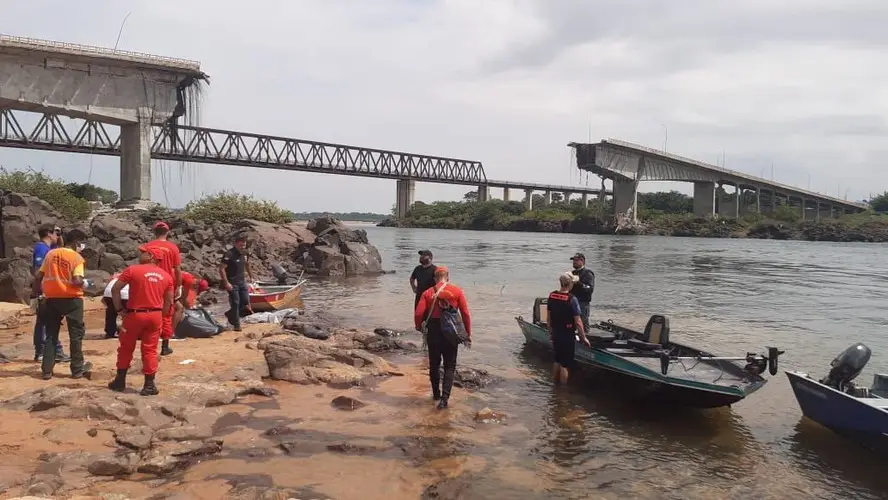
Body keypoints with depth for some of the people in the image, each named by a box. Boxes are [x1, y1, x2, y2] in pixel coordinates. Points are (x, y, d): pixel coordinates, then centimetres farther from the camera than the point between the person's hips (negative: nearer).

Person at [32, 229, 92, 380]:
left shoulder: (50, 254, 7)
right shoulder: (77, 258, -9)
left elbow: (39, 277, 7)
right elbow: (77, 281, -20)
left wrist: (35, 295, 15)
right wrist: (84, 283, 1)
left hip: (52, 298, 5)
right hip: (71, 299, -5)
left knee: (51, 334, 13)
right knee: (76, 333, 7)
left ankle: (47, 370, 14)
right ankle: (77, 369, 11)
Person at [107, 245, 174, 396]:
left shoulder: (133, 270, -6)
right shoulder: (166, 276, 5)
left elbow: (115, 289, -8)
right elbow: (168, 302, 7)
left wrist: (119, 309, 1)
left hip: (135, 314, -2)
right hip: (155, 315, 3)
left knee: (126, 348, 15)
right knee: (150, 350, 9)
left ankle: (120, 381, 24)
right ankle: (149, 385, 10)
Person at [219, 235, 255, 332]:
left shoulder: (243, 254, 7)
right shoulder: (229, 254, -17)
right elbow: (221, 268, -20)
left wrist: (251, 277, 26)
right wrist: (226, 283, -24)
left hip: (242, 282, 7)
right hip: (232, 283, -7)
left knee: (246, 302, 6)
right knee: (235, 304, -4)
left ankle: (230, 314, 28)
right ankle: (236, 325, 7)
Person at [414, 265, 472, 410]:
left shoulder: (428, 293, -2)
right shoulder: (457, 291, -4)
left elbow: (418, 313, -10)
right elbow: (466, 314, -6)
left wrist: (419, 326, 10)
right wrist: (468, 333, 3)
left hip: (433, 332, 1)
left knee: (434, 364, 18)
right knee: (450, 366, 7)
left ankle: (436, 393, 30)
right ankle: (444, 398, -5)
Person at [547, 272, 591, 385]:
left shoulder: (551, 296, -2)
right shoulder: (572, 299, -20)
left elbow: (548, 318, 6)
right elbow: (577, 322, -18)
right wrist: (583, 337, -7)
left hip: (555, 334, 6)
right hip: (568, 336, -6)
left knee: (557, 361, 22)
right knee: (565, 365, 4)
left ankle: (555, 385, 32)